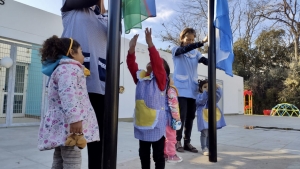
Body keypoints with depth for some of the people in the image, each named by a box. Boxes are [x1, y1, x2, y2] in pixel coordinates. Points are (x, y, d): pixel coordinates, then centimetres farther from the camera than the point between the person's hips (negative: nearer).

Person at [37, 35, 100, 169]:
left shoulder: (62, 68, 25)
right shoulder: (69, 68, -9)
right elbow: (68, 93, -26)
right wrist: (75, 118, -33)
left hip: (59, 124, 11)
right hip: (68, 124, -11)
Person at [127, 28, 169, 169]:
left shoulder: (161, 79, -8)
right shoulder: (140, 77, 7)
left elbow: (157, 62, -21)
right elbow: (131, 64, -1)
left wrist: (150, 43, -26)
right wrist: (132, 47, -13)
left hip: (156, 124, -6)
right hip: (142, 123, 6)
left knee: (158, 155, 8)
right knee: (143, 154, 19)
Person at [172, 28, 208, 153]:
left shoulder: (195, 53, 15)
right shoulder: (176, 50, 4)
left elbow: (207, 61, -1)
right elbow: (185, 49, -19)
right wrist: (202, 42, -29)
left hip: (192, 90, 5)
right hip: (181, 89, -5)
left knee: (190, 116, 6)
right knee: (181, 115, -6)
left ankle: (187, 142, 16)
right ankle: (177, 141, 9)